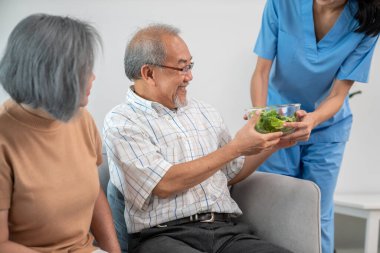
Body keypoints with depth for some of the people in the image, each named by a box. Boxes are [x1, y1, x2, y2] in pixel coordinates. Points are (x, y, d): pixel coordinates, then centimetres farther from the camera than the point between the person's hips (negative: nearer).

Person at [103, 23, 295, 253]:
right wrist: (236, 148, -8)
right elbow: (165, 184, -13)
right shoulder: (121, 123, -2)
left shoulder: (205, 112, 17)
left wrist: (271, 146, 8)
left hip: (226, 230, 5)